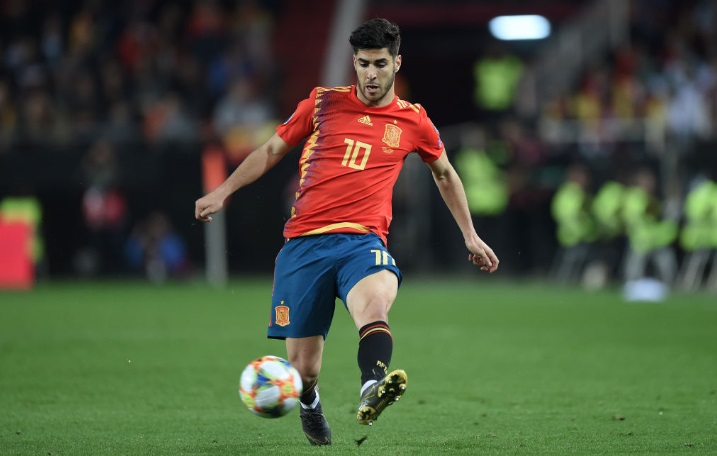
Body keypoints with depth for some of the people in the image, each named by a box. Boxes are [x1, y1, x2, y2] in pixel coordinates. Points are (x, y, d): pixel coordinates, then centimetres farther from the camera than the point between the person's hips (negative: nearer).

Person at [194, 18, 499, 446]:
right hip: (304, 242, 1)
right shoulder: (324, 102, 9)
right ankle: (310, 405, 35)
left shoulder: (414, 121, 11)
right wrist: (223, 191, 12)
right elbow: (272, 150, 20)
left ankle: (373, 390, -62)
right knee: (302, 369, -1)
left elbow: (445, 174, 28)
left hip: (362, 240, -1)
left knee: (376, 298, -38)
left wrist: (470, 235, 28)